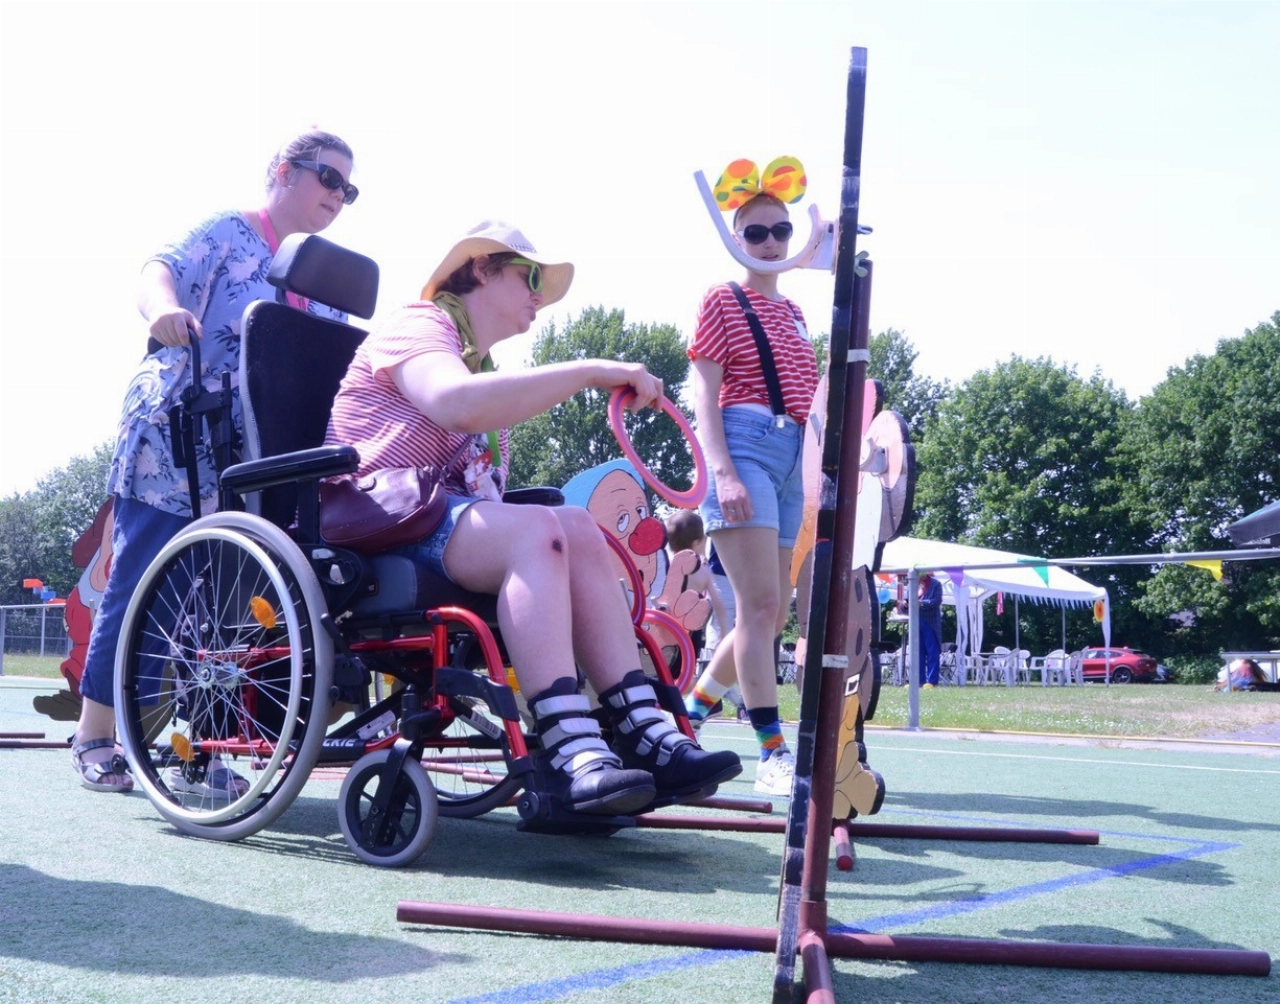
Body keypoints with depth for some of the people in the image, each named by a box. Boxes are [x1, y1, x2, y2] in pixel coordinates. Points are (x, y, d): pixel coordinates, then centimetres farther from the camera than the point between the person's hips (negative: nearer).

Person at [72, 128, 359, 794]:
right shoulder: (228, 233, -1)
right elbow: (158, 274, -17)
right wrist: (165, 309, -40)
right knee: (137, 588, -1)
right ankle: (95, 737, 12)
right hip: (169, 445, -5)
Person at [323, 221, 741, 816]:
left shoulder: (478, 363, 28)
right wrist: (591, 372, -26)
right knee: (536, 528, -31)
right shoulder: (418, 326, -2)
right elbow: (456, 404, -27)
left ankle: (643, 732, -26)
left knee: (577, 527, -17)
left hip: (446, 520, 8)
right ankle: (570, 753, -41)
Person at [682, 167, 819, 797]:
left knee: (771, 614, 7)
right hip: (745, 445, -8)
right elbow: (705, 395, -6)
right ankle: (773, 752, -10)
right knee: (761, 604, -14)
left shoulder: (793, 313, 22)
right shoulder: (723, 301, 3)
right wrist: (724, 470, -19)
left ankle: (687, 710, 23)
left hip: (793, 458, 8)